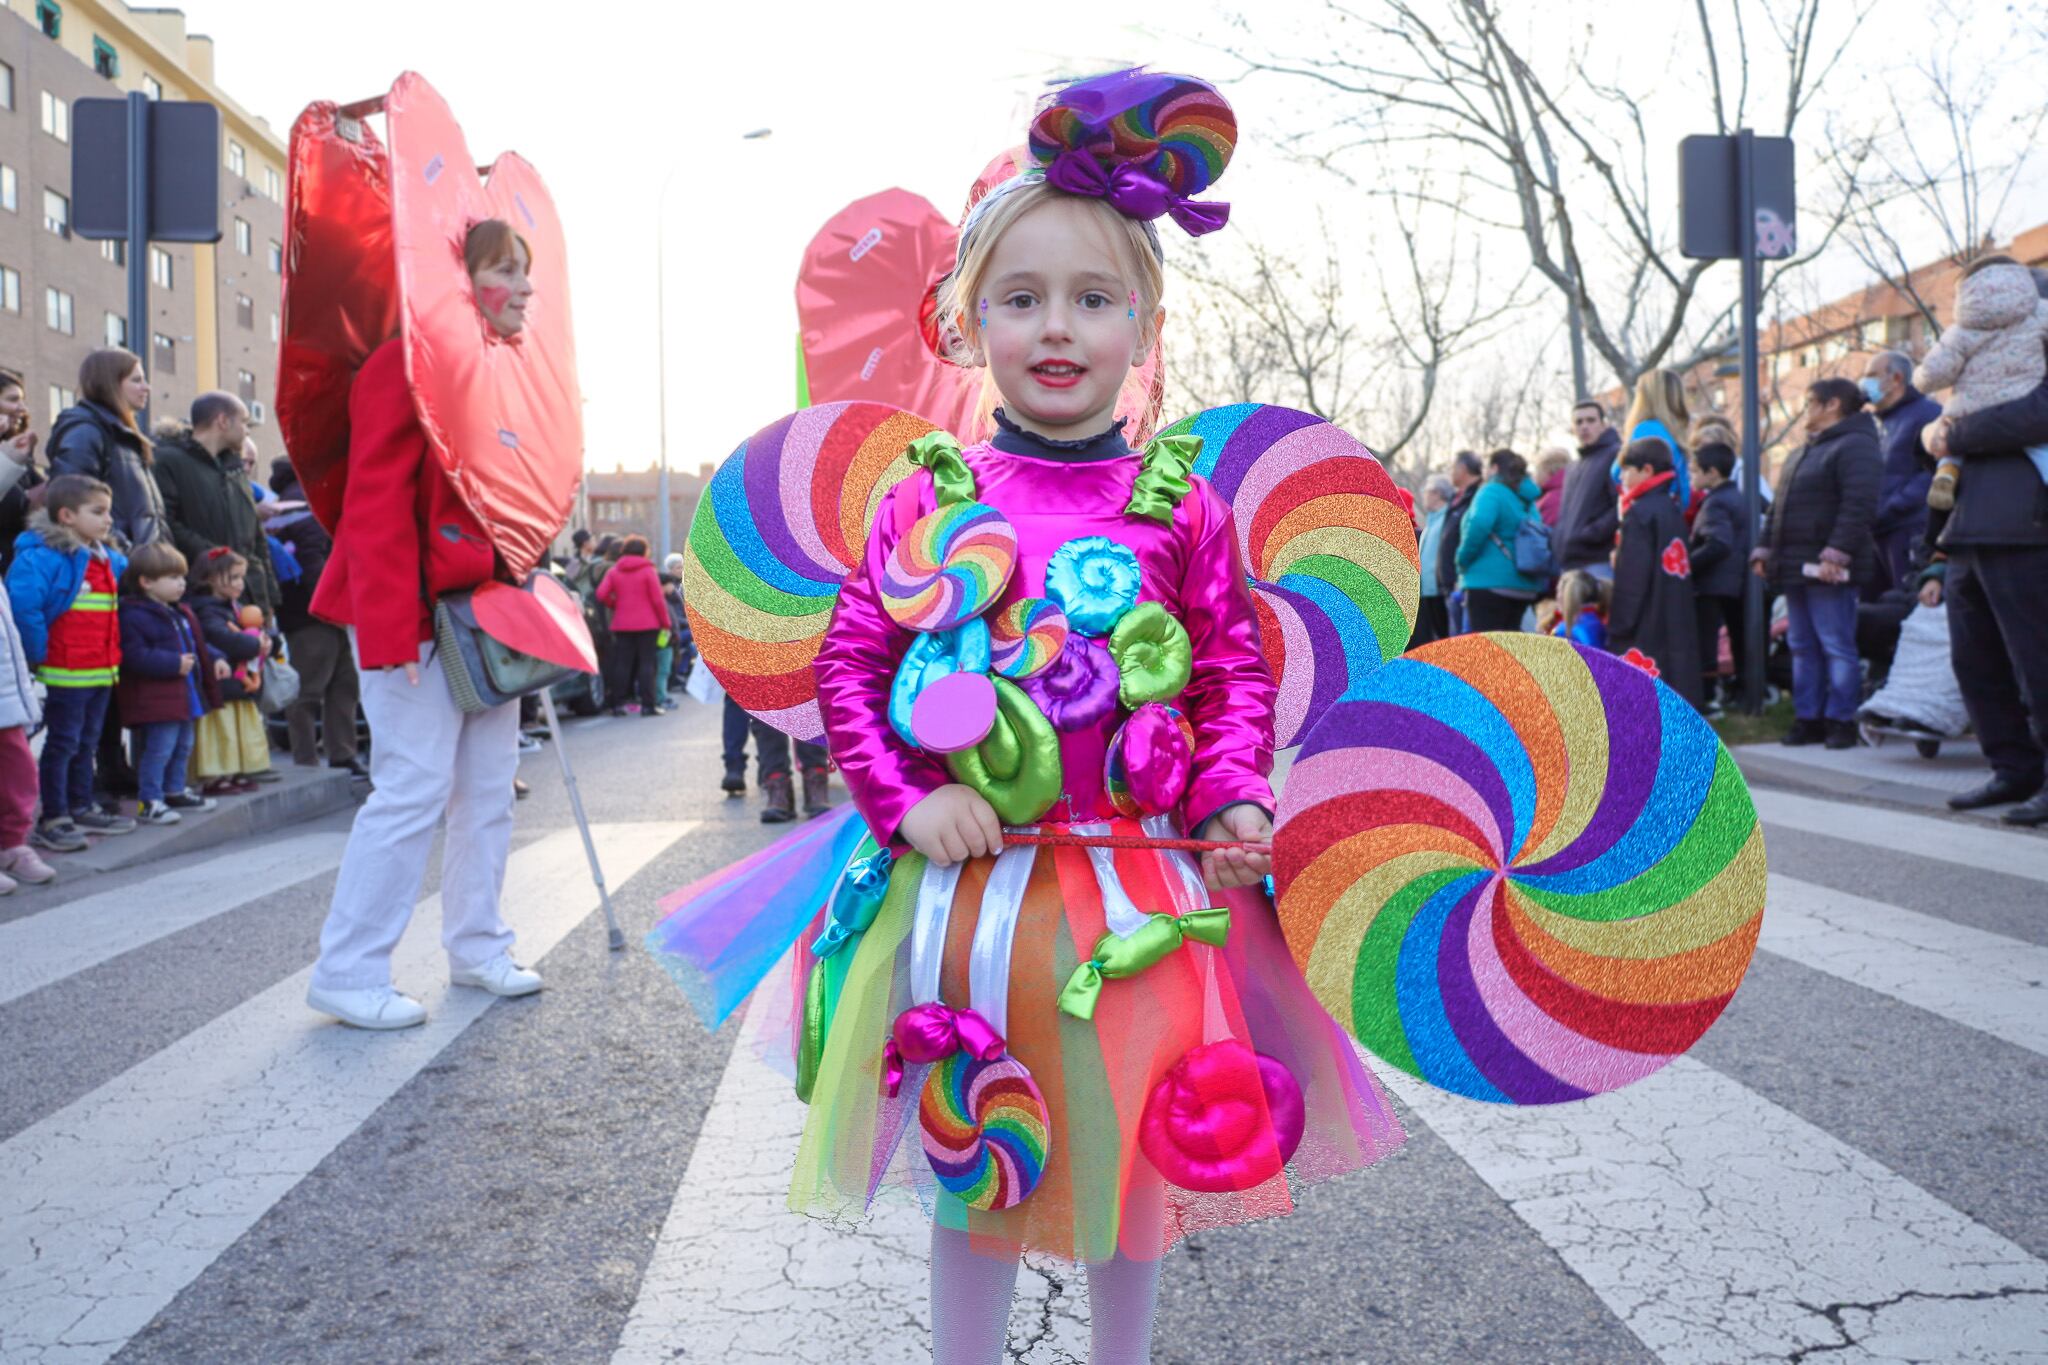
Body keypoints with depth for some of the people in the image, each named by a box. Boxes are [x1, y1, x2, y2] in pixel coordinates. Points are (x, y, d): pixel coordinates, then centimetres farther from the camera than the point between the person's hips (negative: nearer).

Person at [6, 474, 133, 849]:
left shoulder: (110, 560, 11)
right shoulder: (42, 557, -15)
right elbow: (22, 607, -25)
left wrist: (114, 655, 22)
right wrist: (39, 653, -19)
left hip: (102, 672, 8)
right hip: (65, 674, -8)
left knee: (86, 742, 16)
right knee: (62, 743, -1)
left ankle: (81, 808, 26)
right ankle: (53, 819, 5)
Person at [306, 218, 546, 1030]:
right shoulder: (409, 365, -13)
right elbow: (376, 506, -18)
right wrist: (388, 629, -23)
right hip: (420, 612, -9)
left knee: (490, 784, 12)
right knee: (415, 789, -8)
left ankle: (477, 948, 25)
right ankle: (346, 974, 3)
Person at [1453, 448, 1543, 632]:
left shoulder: (1492, 492, -7)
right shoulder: (1527, 499, 18)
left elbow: (1479, 524, -25)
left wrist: (1463, 560, -12)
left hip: (1489, 581, -8)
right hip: (1523, 585, 8)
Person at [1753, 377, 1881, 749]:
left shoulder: (1855, 446, -8)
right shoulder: (1803, 453, 23)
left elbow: (1858, 506, -20)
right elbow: (1779, 506, 26)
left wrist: (1836, 553, -26)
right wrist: (1765, 548, 17)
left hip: (1827, 569, -10)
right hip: (1795, 566, 10)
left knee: (1836, 646, -5)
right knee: (1802, 647, 10)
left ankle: (1841, 720, -1)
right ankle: (1808, 718, 15)